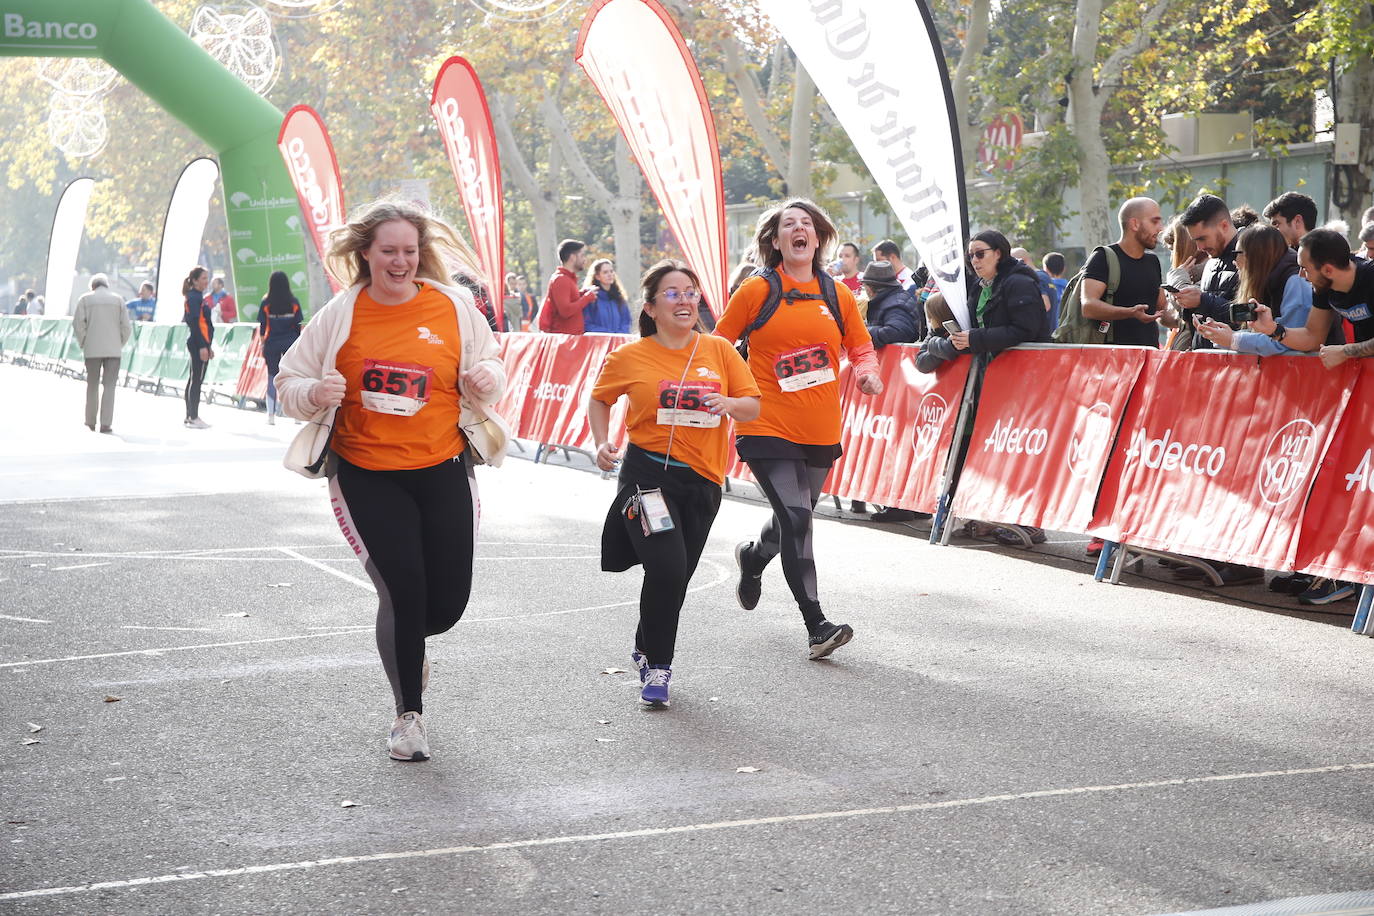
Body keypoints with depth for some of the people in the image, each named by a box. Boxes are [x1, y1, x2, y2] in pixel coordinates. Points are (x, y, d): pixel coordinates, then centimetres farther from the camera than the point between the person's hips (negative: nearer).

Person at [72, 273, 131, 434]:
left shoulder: (85, 299, 5)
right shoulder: (118, 300, 8)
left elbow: (78, 323, -6)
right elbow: (126, 327, 1)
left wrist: (83, 343, 6)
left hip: (92, 349, 0)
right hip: (113, 350, 0)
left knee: (92, 385, 11)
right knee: (109, 386, 0)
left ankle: (90, 422, 14)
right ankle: (106, 424, -8)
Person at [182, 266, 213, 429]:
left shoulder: (198, 297, 18)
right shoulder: (194, 297, -11)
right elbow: (194, 323, -18)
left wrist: (208, 346, 21)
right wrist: (202, 346, -22)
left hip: (201, 343, 10)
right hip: (198, 343, -10)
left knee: (195, 380, 12)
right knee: (196, 379, -8)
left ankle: (190, 416, 17)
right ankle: (193, 417, -7)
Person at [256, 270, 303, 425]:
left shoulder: (266, 302, -5)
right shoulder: (294, 302, -3)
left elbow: (262, 326, -1)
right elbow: (298, 324, 0)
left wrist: (262, 343, 11)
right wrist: (299, 343, 12)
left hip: (272, 343, 0)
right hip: (290, 342, 0)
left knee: (272, 378, 7)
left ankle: (271, 414, 7)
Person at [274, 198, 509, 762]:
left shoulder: (454, 306, 1)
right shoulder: (341, 314, -1)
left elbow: (489, 361, 15)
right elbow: (289, 383, 6)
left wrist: (487, 378, -9)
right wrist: (315, 394, -17)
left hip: (443, 468, 2)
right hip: (367, 476, -2)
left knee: (448, 600, 2)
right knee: (403, 588, -9)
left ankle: (405, 642, 41)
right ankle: (408, 714, 13)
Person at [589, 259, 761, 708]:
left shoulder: (719, 350, 3)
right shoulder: (630, 356, -2)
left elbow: (753, 407, 6)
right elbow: (599, 400, 13)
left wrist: (730, 404, -16)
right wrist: (602, 443, -3)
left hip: (702, 479, 3)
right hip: (648, 473, -3)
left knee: (677, 577, 11)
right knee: (667, 567, -18)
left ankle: (646, 648, 38)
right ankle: (656, 666, 1)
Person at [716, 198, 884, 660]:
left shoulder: (837, 294, 7)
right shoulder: (757, 290, -4)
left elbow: (860, 346, 16)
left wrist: (868, 373, -4)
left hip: (820, 431, 5)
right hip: (768, 428, -5)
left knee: (795, 518, 17)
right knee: (796, 519, -16)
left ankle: (752, 557, 52)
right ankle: (816, 625, -13)